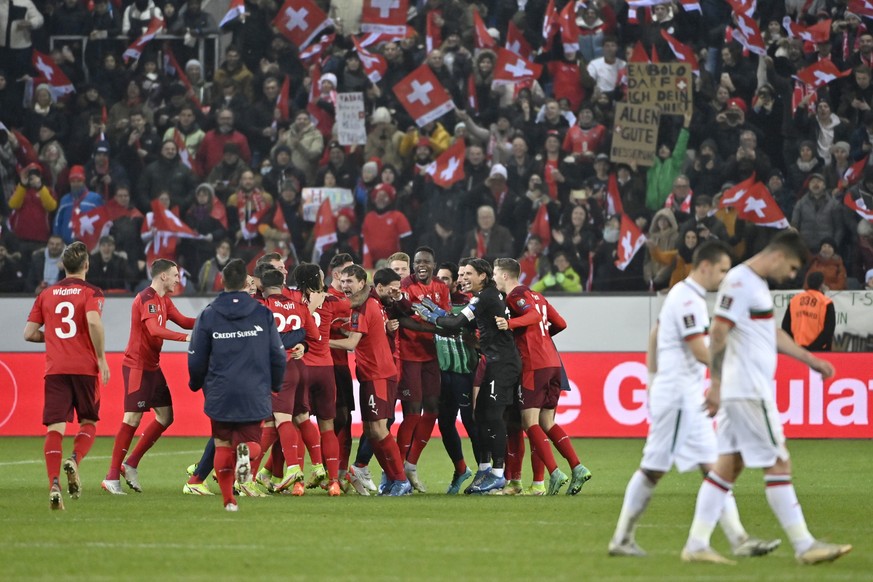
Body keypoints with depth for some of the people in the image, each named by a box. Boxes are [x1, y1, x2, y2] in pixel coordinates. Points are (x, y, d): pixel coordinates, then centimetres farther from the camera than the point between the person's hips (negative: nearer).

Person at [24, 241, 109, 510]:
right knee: (88, 422, 14)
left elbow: (29, 333, 8)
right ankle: (74, 460, -15)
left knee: (55, 427, -4)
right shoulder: (91, 292, 0)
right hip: (84, 367, -2)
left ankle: (54, 485, -20)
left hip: (55, 369, 2)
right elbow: (93, 322, -18)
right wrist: (101, 357, -9)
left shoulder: (46, 295, 12)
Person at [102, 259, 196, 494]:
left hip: (152, 366, 10)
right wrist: (186, 338, -37)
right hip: (137, 366, -10)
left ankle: (131, 464, 15)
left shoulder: (164, 300, 14)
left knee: (166, 416, 7)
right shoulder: (147, 299, -17)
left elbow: (184, 322, 17)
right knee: (132, 419, -12)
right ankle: (112, 477, -8)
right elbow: (154, 330, -30)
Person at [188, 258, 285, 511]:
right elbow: (278, 357, 3)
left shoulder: (207, 316, -2)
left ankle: (228, 499, 4)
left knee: (222, 445, 13)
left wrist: (196, 384, 24)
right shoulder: (263, 314, -1)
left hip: (219, 395, 0)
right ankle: (246, 450, -28)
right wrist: (275, 385, 22)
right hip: (255, 395, 0)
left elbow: (196, 360, 3)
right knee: (252, 443, 9)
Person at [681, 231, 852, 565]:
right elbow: (718, 333, -20)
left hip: (751, 390, 10)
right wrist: (716, 384, -23)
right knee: (778, 465, -5)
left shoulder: (756, 284, 17)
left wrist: (809, 359, 28)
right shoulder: (739, 282, -14)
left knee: (728, 466, 7)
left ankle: (696, 545, 6)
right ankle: (804, 547, -1)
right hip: (748, 392, -10)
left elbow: (772, 334, 29)